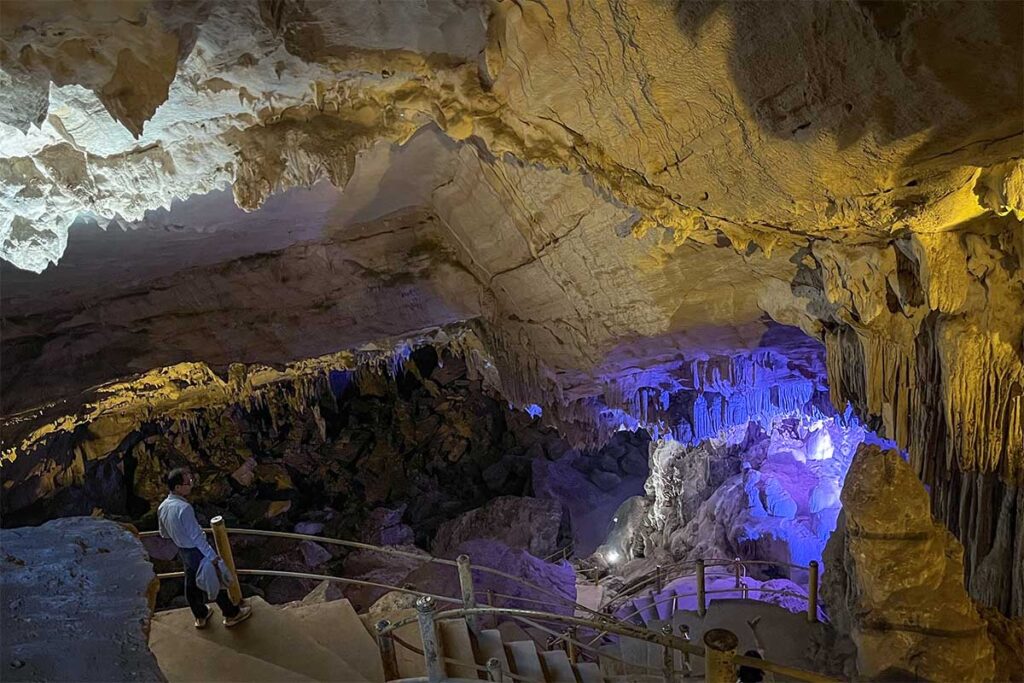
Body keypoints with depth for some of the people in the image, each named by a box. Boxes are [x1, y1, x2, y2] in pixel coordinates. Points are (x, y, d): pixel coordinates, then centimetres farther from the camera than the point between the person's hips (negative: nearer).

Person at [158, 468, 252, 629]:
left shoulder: (162, 507, -7)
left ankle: (200, 616, 41)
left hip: (182, 551, 8)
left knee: (191, 583, 22)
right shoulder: (184, 507, -33)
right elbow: (196, 536, -28)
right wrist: (212, 555, -20)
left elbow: (164, 534, 8)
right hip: (197, 551, -8)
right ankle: (231, 614, 25)